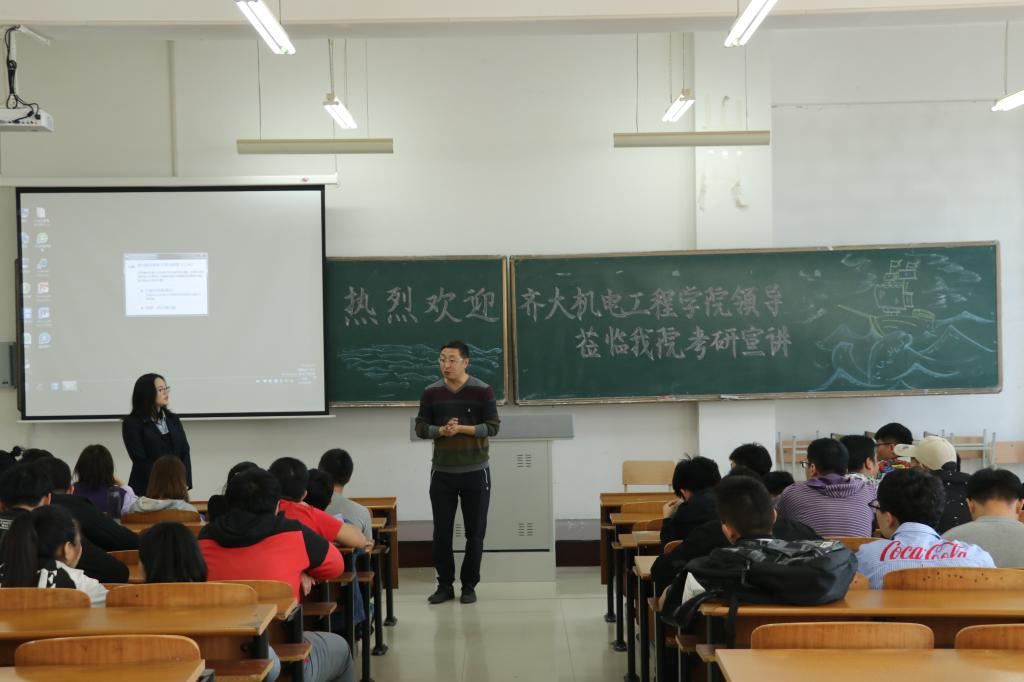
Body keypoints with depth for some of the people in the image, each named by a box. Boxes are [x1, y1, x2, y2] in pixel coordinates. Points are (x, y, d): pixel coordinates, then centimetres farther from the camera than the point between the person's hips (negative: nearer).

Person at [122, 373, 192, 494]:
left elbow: (185, 451, 7)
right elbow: (140, 460, -9)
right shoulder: (131, 423, -2)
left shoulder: (173, 419, 14)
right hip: (146, 489, -4)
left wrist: (184, 483, -7)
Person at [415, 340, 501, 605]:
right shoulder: (431, 392, 2)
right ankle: (445, 585, 16)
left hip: (475, 472, -2)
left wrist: (461, 428, -18)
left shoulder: (482, 391, -6)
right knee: (441, 531, 4)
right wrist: (441, 430, -16)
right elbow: (421, 428, 3)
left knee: (475, 531, 4)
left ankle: (469, 586, 15)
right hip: (441, 473, 2)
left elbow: (493, 427, -8)